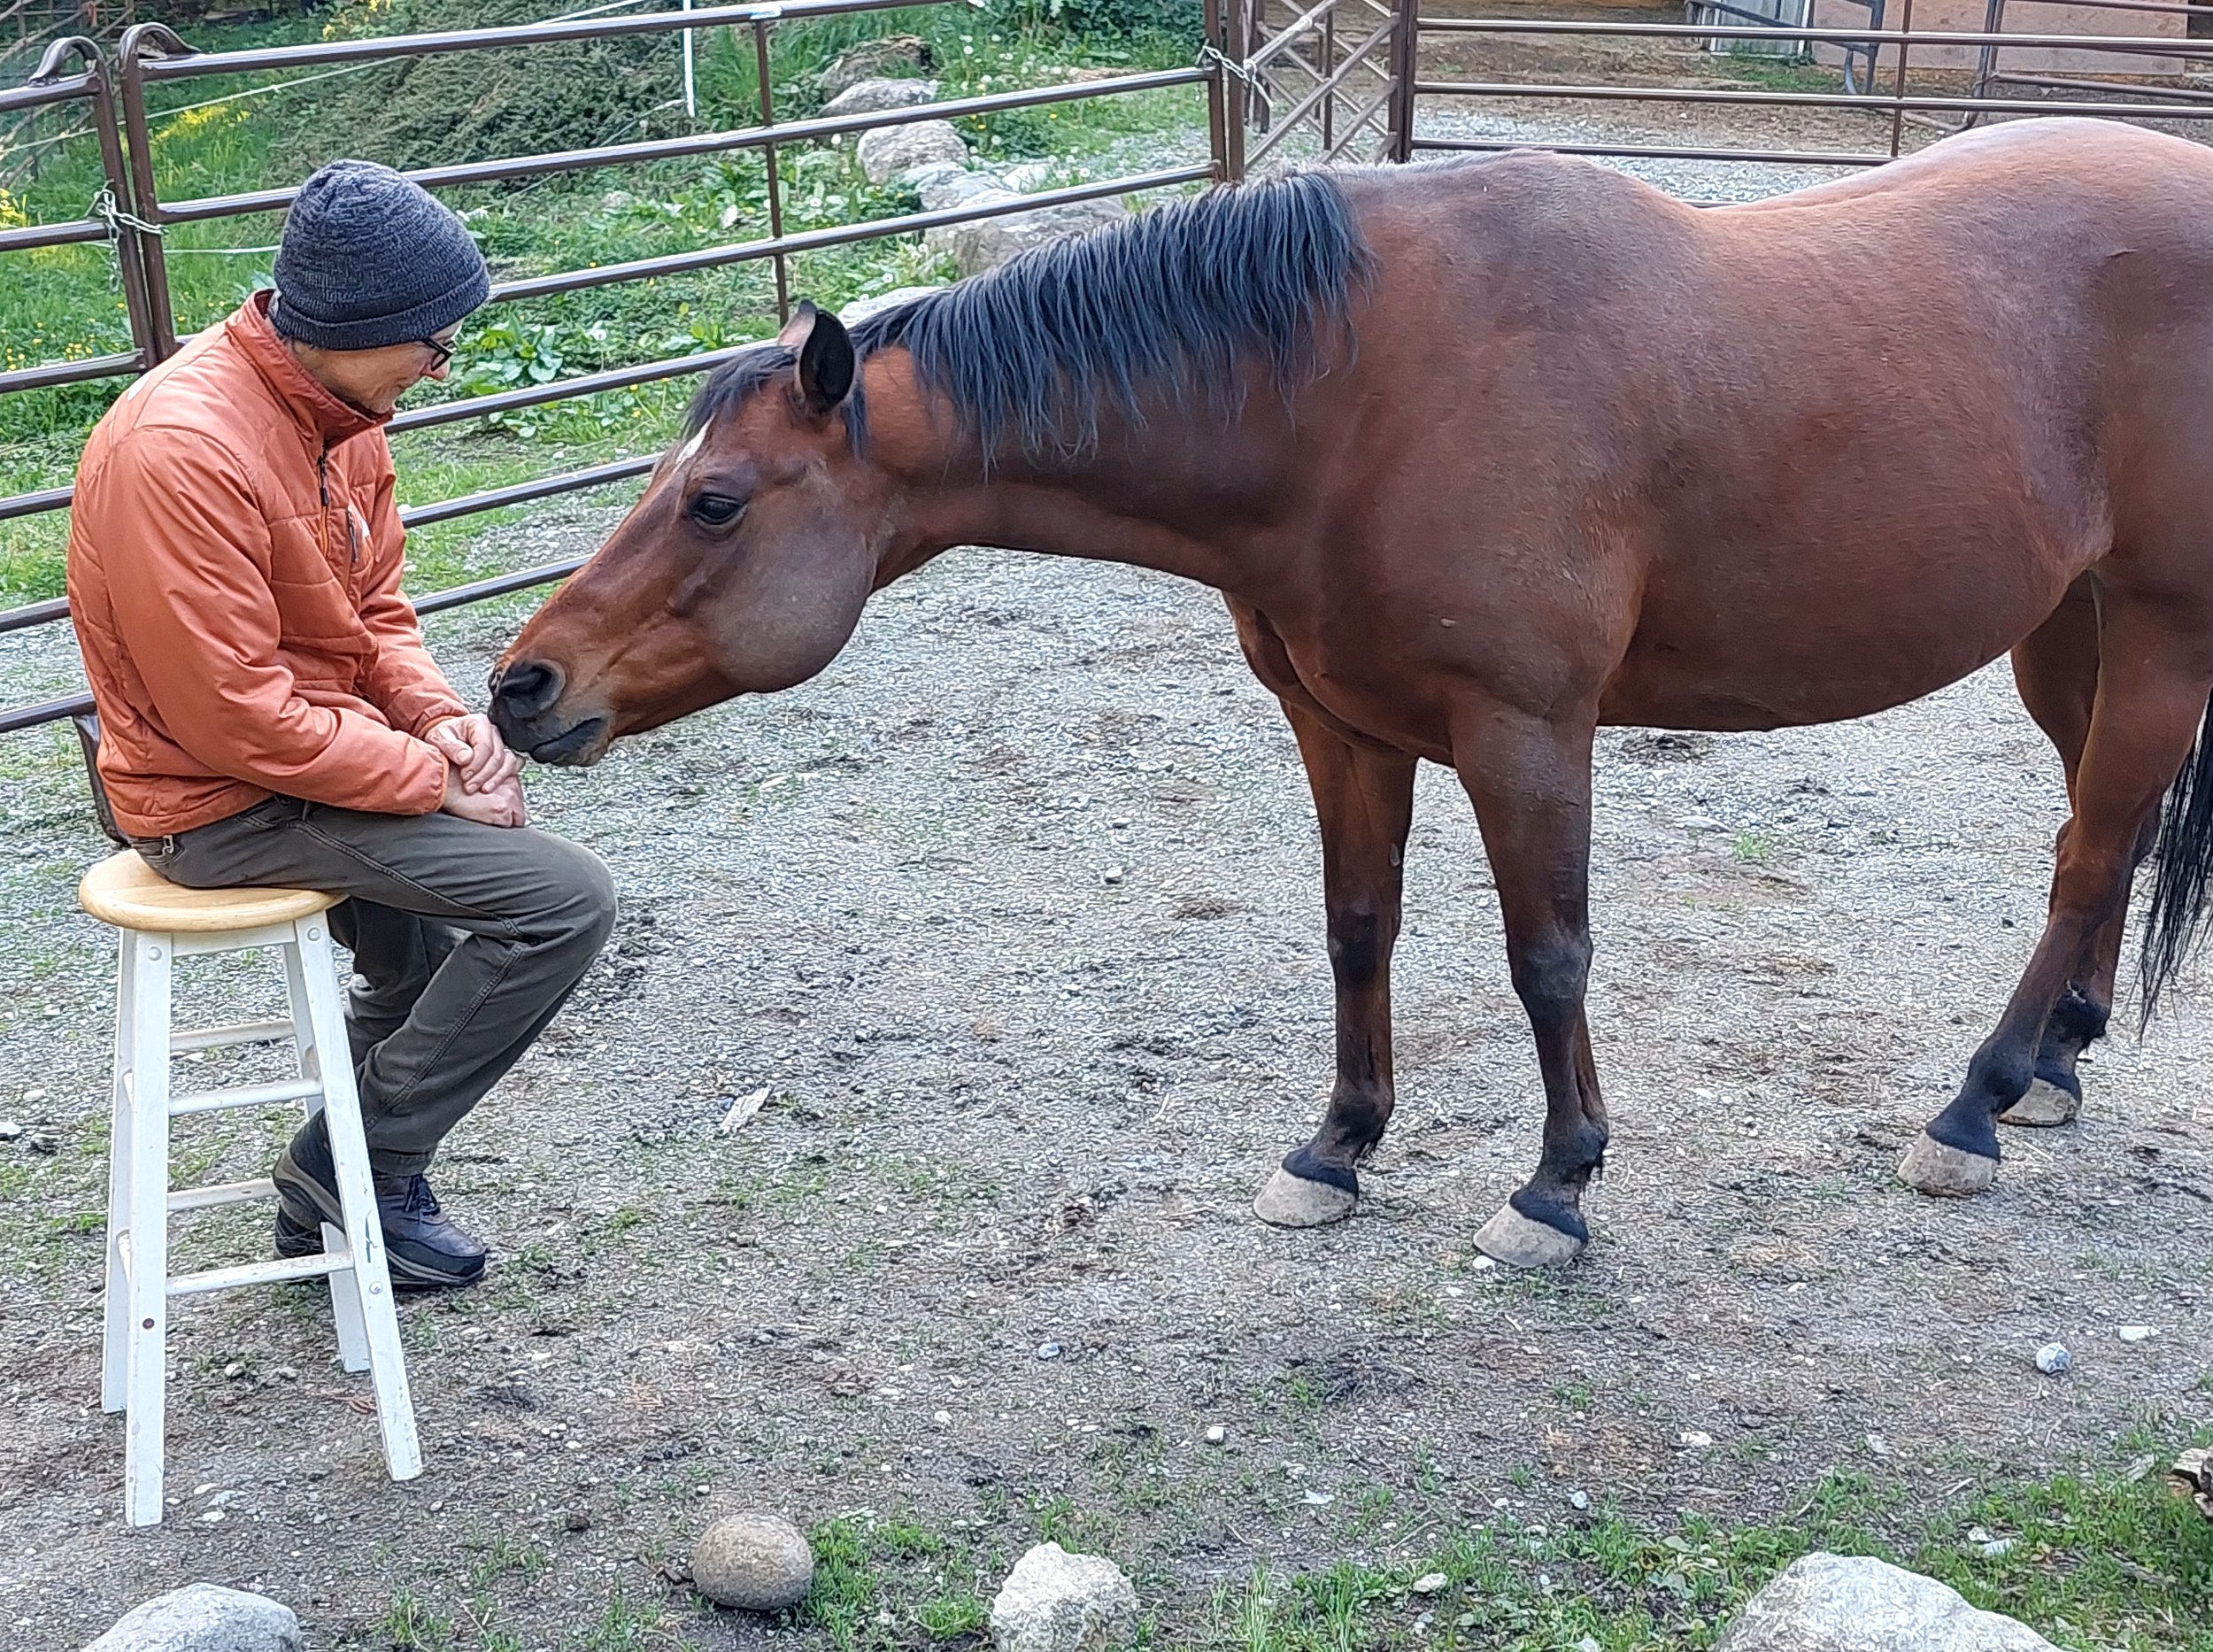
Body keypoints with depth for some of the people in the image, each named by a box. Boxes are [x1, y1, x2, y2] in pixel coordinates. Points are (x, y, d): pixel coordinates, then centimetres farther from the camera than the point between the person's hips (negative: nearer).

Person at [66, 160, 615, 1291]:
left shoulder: (335, 406, 2)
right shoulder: (185, 453, -27)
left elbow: (375, 611, 11)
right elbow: (238, 720, -27)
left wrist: (442, 721, -8)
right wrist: (434, 777, -20)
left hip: (322, 746, 10)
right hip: (226, 804, -10)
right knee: (562, 898, -14)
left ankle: (348, 1173, 34)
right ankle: (358, 1163, 2)